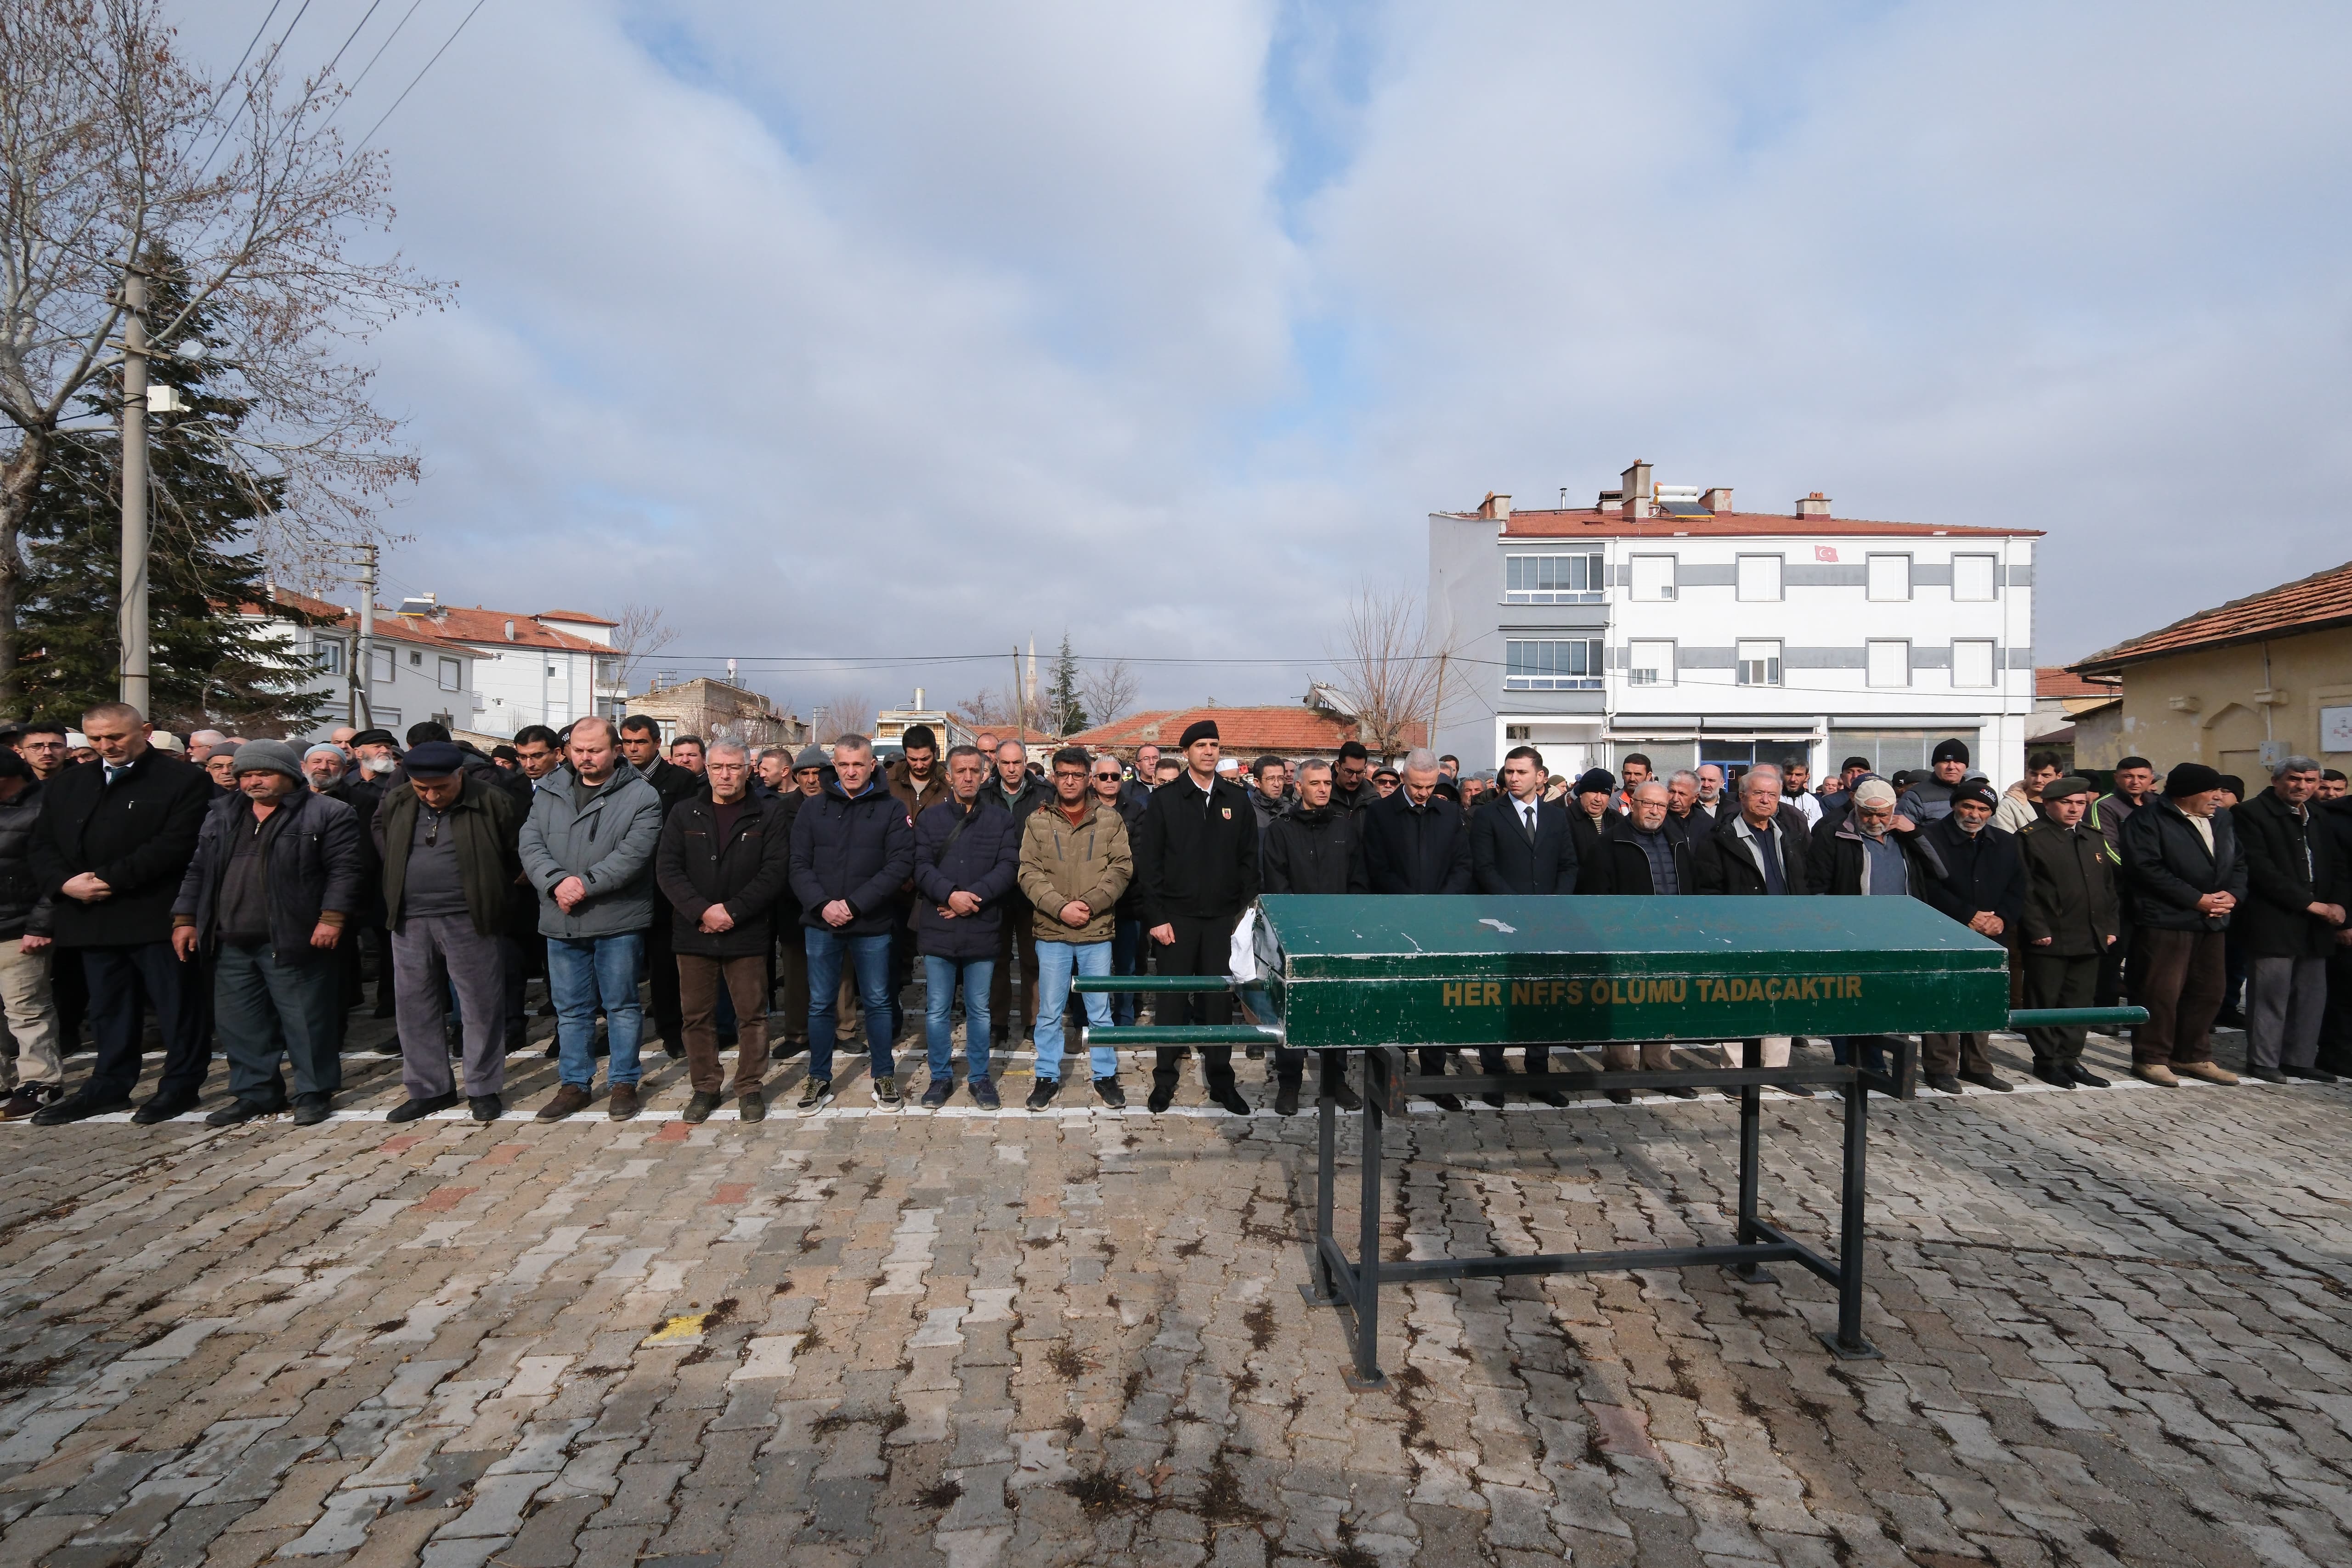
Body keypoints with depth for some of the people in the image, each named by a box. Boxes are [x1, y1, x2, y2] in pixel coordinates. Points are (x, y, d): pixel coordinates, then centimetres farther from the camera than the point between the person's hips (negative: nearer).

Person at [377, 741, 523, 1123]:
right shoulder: (395, 802, 3)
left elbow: (519, 851, 1)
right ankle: (429, 1089, 25)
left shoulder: (492, 802, -10)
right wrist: (404, 879, 14)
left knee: (481, 1006, 2)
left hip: (470, 920, -4)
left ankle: (484, 1089, 15)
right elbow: (379, 838, 23)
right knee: (415, 1007, 11)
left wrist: (491, 888, 3)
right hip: (410, 921, 5)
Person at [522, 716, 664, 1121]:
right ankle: (574, 1084, 26)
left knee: (622, 1006, 7)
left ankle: (624, 1083, 20)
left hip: (618, 922, -4)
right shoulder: (548, 792, 8)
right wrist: (557, 882, -17)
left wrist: (585, 884, -20)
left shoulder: (640, 796, -7)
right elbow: (530, 844, 0)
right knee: (570, 1009, 14)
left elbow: (633, 855, -16)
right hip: (561, 921, 4)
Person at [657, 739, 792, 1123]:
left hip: (748, 933, -2)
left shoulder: (768, 815, 1)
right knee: (698, 1015, 10)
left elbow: (775, 871, -7)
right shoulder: (685, 813, 7)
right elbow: (667, 869, 0)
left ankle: (751, 1087, 19)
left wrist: (733, 911, -15)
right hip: (693, 932, 2)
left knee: (752, 1014, 5)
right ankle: (705, 1087, 25)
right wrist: (702, 911, -14)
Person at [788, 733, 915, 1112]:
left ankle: (884, 1076, 23)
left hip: (872, 925, -2)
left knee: (878, 1002, 9)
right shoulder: (813, 809, 7)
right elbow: (800, 865, 2)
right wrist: (822, 905, -15)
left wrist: (854, 904, -15)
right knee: (821, 1004, 10)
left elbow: (900, 865, -10)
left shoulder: (891, 809, -1)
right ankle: (820, 1079, 25)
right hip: (821, 924, 2)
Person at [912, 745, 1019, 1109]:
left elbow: (1008, 866, -6)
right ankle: (941, 1076, 23)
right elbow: (921, 865, -4)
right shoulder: (930, 817, 5)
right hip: (937, 929, 0)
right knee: (937, 1010, 7)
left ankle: (980, 1076, 24)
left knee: (980, 1009, 10)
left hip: (982, 929, 0)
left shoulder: (1001, 820, 5)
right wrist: (950, 894, -20)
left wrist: (972, 896, -17)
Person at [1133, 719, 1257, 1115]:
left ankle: (1221, 1080, 20)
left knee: (1220, 999, 8)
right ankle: (1165, 1080, 18)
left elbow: (1249, 860, 7)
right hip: (1176, 917, -2)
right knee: (1173, 999, 6)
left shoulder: (1237, 799, 6)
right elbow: (1148, 862, -3)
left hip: (1223, 918, 2)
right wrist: (1156, 917, -8)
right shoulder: (1164, 799, 0)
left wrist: (1245, 911, 0)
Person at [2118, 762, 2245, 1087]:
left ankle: (2193, 1056, 25)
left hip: (2213, 922, 8)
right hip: (2166, 921, -8)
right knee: (2162, 992, -6)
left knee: (2208, 992, 12)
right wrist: (2197, 899, -16)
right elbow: (2147, 868, -17)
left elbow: (2239, 862, 18)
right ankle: (2151, 1058, 5)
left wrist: (2233, 894, -2)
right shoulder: (2149, 818, -9)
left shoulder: (2221, 821, 16)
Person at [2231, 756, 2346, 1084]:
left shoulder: (2320, 819, 17)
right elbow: (2260, 869, -13)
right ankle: (2264, 1061, 6)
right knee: (2270, 995, -3)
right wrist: (2309, 904, -14)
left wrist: (2338, 904, -2)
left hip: (2315, 925, 7)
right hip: (2272, 922, -7)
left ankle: (2299, 1059, 19)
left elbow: (2339, 867, 16)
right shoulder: (2251, 814, -6)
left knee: (2312, 996, 10)